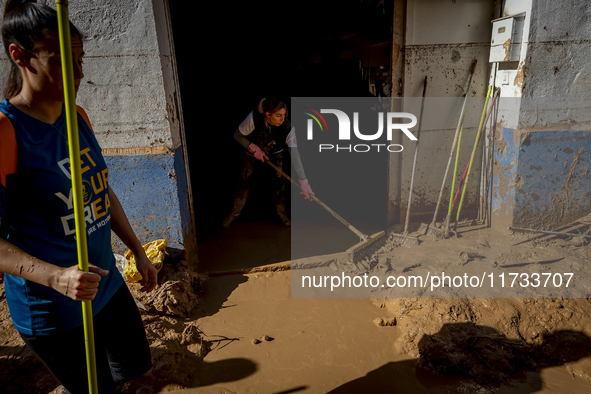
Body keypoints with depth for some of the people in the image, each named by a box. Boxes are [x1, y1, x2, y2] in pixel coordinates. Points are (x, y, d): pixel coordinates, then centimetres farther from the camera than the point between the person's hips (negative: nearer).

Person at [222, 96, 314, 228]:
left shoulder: (287, 127, -35)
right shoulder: (253, 119, -38)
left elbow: (294, 154, -39)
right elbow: (238, 135, -19)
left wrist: (304, 181, -43)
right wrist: (254, 148, -29)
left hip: (275, 154, 1)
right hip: (253, 151, 0)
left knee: (279, 182, -9)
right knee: (244, 181, 0)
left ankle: (281, 213, 15)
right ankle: (235, 212, 21)